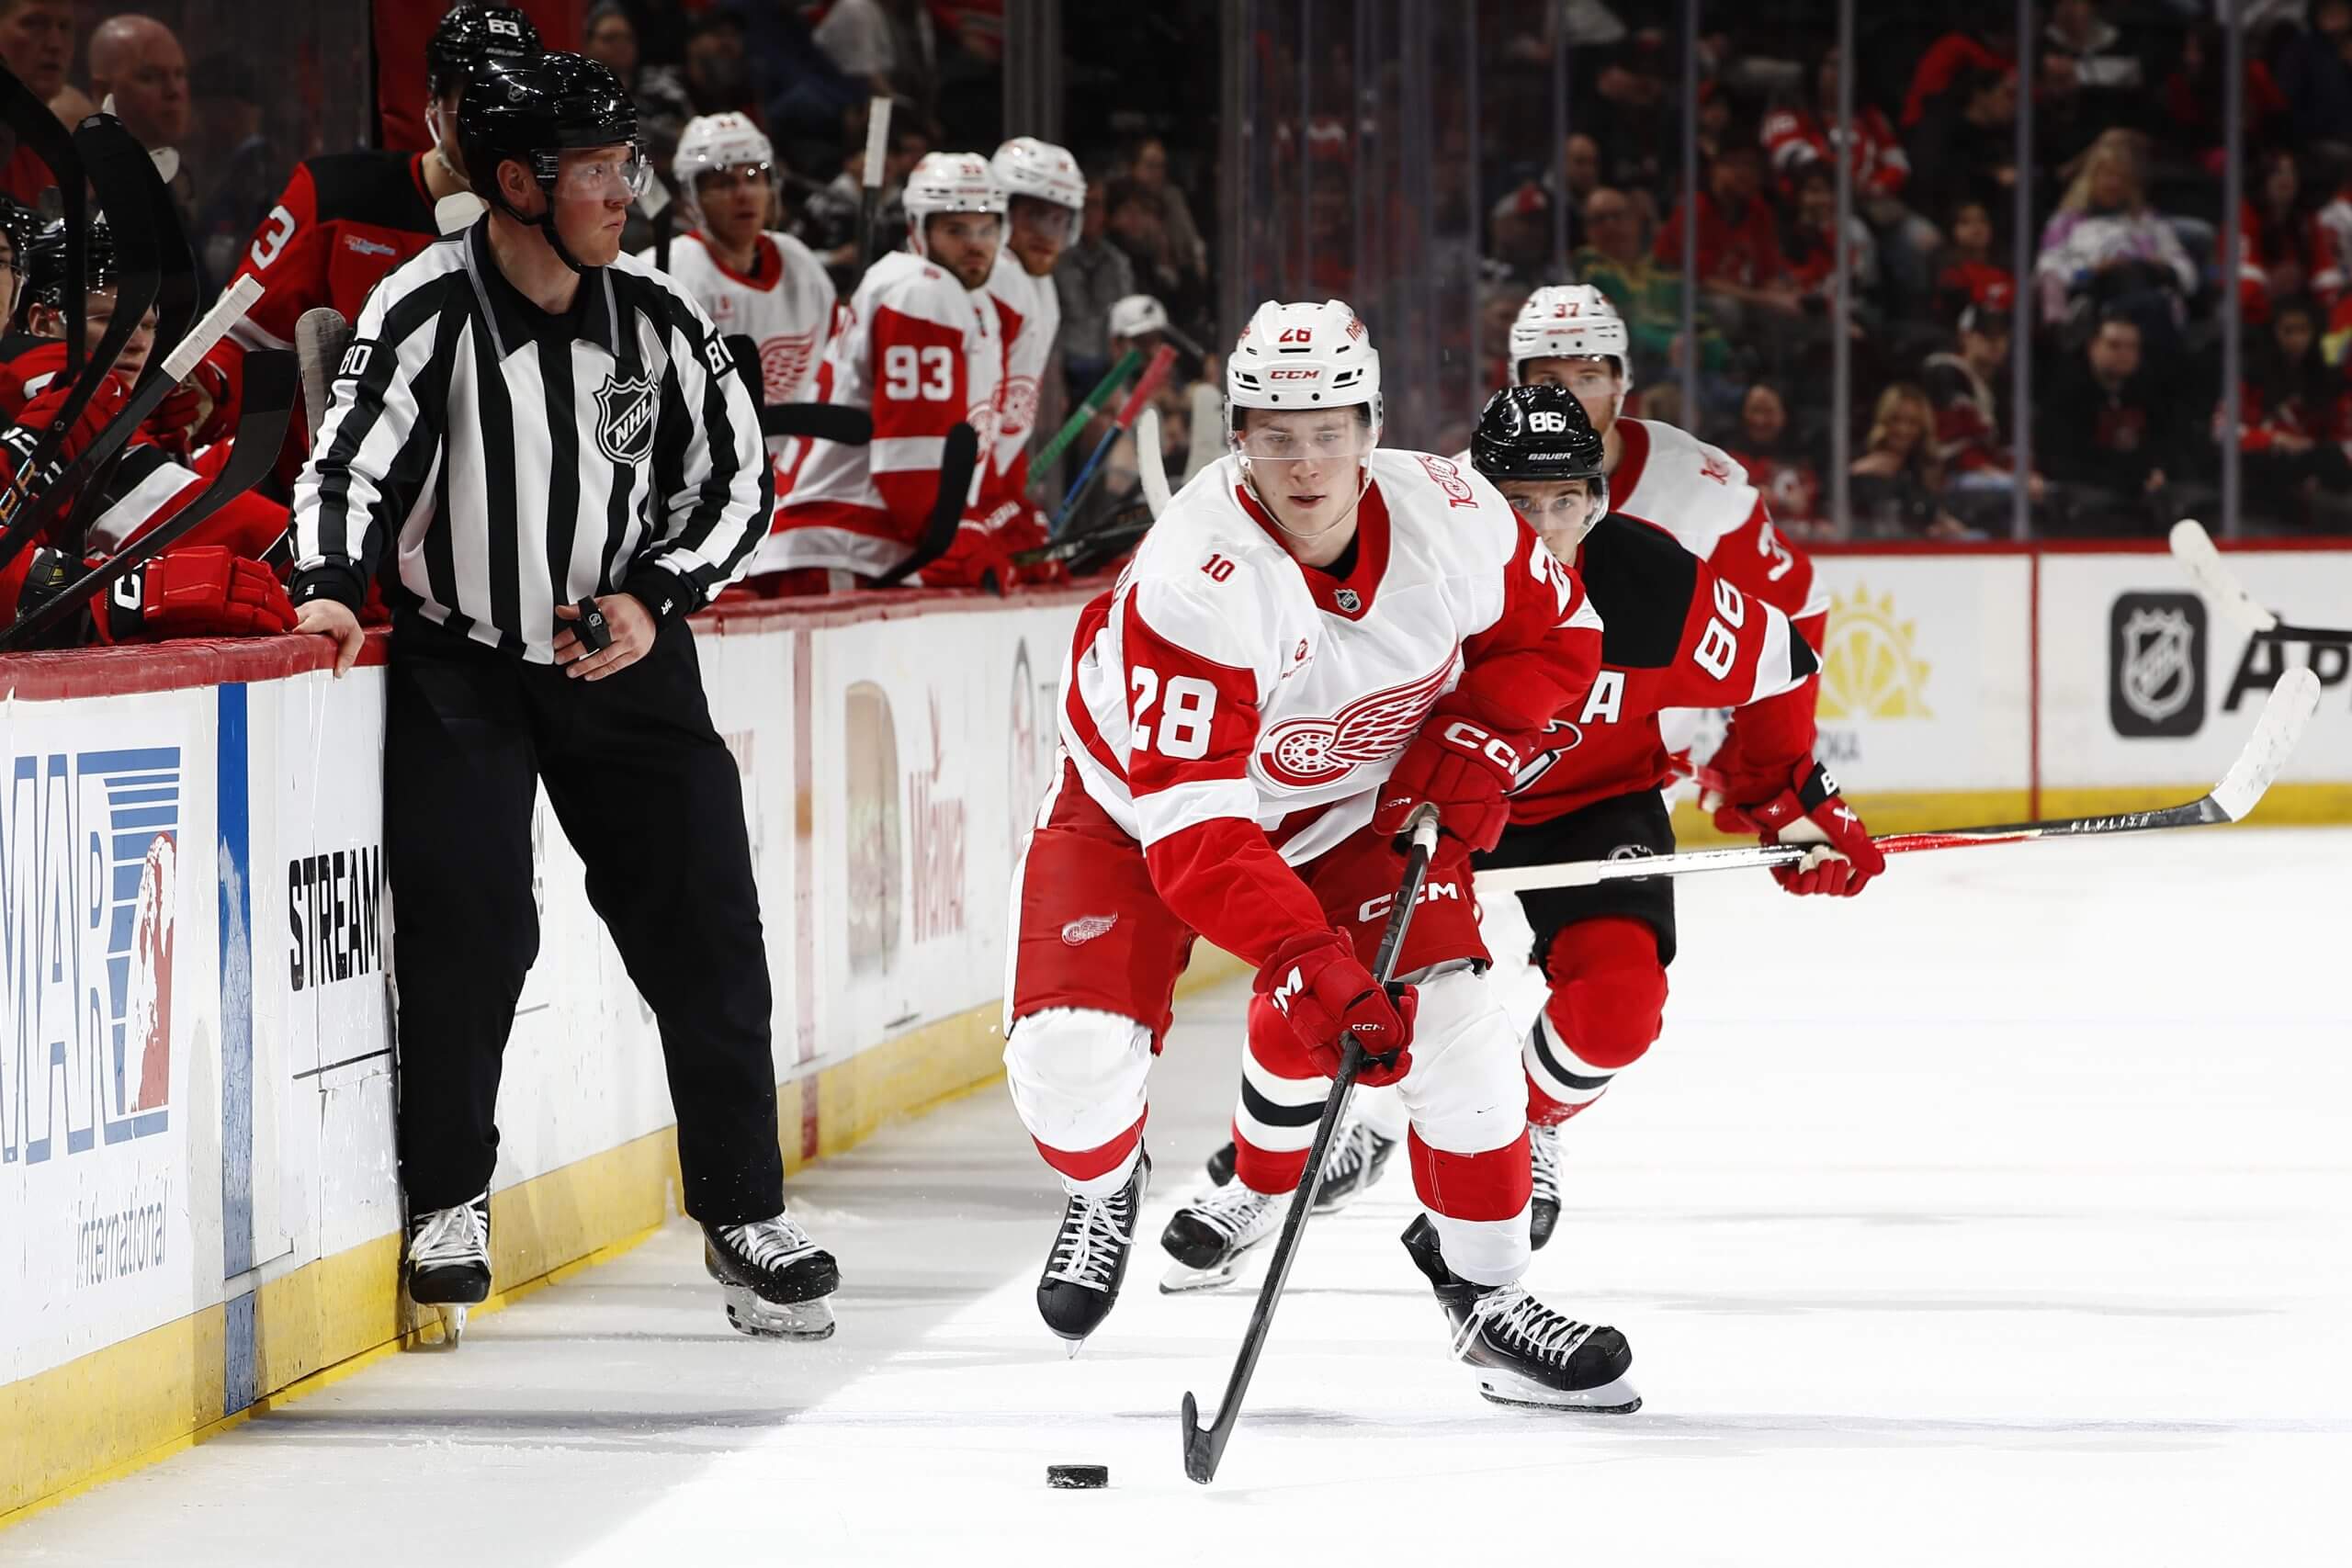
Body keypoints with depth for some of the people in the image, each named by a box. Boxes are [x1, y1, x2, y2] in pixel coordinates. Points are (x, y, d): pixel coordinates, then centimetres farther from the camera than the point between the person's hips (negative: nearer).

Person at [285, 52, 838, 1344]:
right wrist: (332, 590, -32)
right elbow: (350, 460, -16)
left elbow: (735, 477, 6)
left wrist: (654, 598, -7)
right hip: (462, 666, -3)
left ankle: (744, 1213, 13)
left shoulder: (656, 320, -3)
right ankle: (448, 1206, 4)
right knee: (468, 931, -13)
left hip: (623, 657, 3)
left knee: (703, 931, 1)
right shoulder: (428, 312, -15)